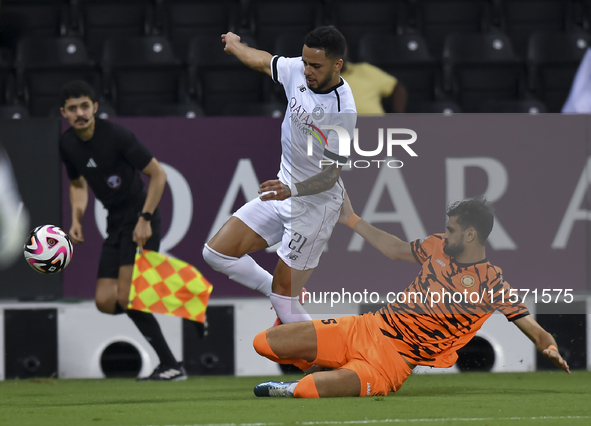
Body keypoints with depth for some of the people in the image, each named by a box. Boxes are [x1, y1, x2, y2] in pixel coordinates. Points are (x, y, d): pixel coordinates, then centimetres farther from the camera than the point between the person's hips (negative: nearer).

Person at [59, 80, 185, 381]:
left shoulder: (115, 136, -18)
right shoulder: (68, 144, 3)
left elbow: (158, 175, -14)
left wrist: (145, 219, -19)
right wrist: (76, 219, 4)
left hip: (141, 223, -8)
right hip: (116, 223, 8)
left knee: (125, 298, -19)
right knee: (105, 301, -3)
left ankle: (171, 366, -12)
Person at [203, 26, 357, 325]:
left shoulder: (343, 110, -27)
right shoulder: (297, 70, -8)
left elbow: (331, 176, -24)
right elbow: (261, 61, 15)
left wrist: (292, 190, -42)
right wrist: (234, 44, 34)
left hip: (315, 205, -7)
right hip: (283, 192, 7)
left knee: (282, 295, -7)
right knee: (216, 253, 3)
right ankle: (286, 300, 18)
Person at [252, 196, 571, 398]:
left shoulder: (493, 283, -7)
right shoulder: (439, 247, 10)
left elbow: (535, 331, -10)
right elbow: (395, 249, 29)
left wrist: (551, 351, -33)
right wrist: (352, 220, 33)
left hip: (397, 358, -6)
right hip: (368, 327, 6)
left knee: (307, 392, -33)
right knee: (265, 343, -3)